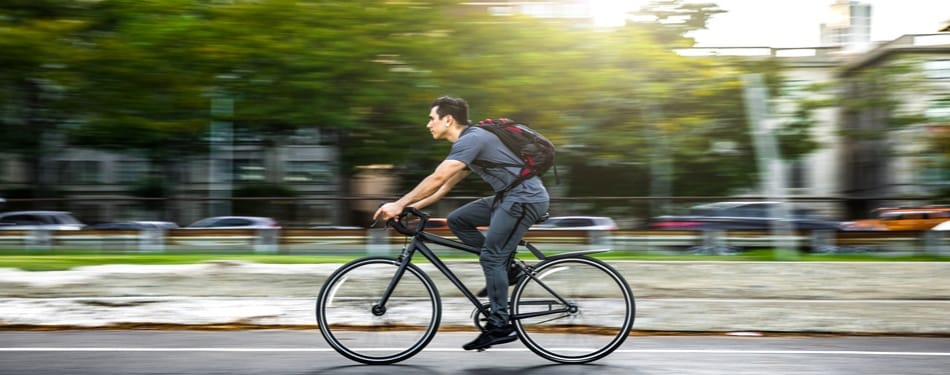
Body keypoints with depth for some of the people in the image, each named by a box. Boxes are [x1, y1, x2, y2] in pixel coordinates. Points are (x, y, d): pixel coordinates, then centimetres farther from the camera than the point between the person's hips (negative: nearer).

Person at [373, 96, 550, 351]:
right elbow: (446, 185, 20)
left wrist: (399, 204, -17)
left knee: (491, 257, -11)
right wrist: (413, 206, 13)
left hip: (525, 199, -10)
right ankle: (505, 268, 11)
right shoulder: (469, 141, 17)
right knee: (456, 220, 9)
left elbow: (437, 179, -21)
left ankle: (499, 327, -6)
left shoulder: (471, 139, -15)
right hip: (510, 197, 10)